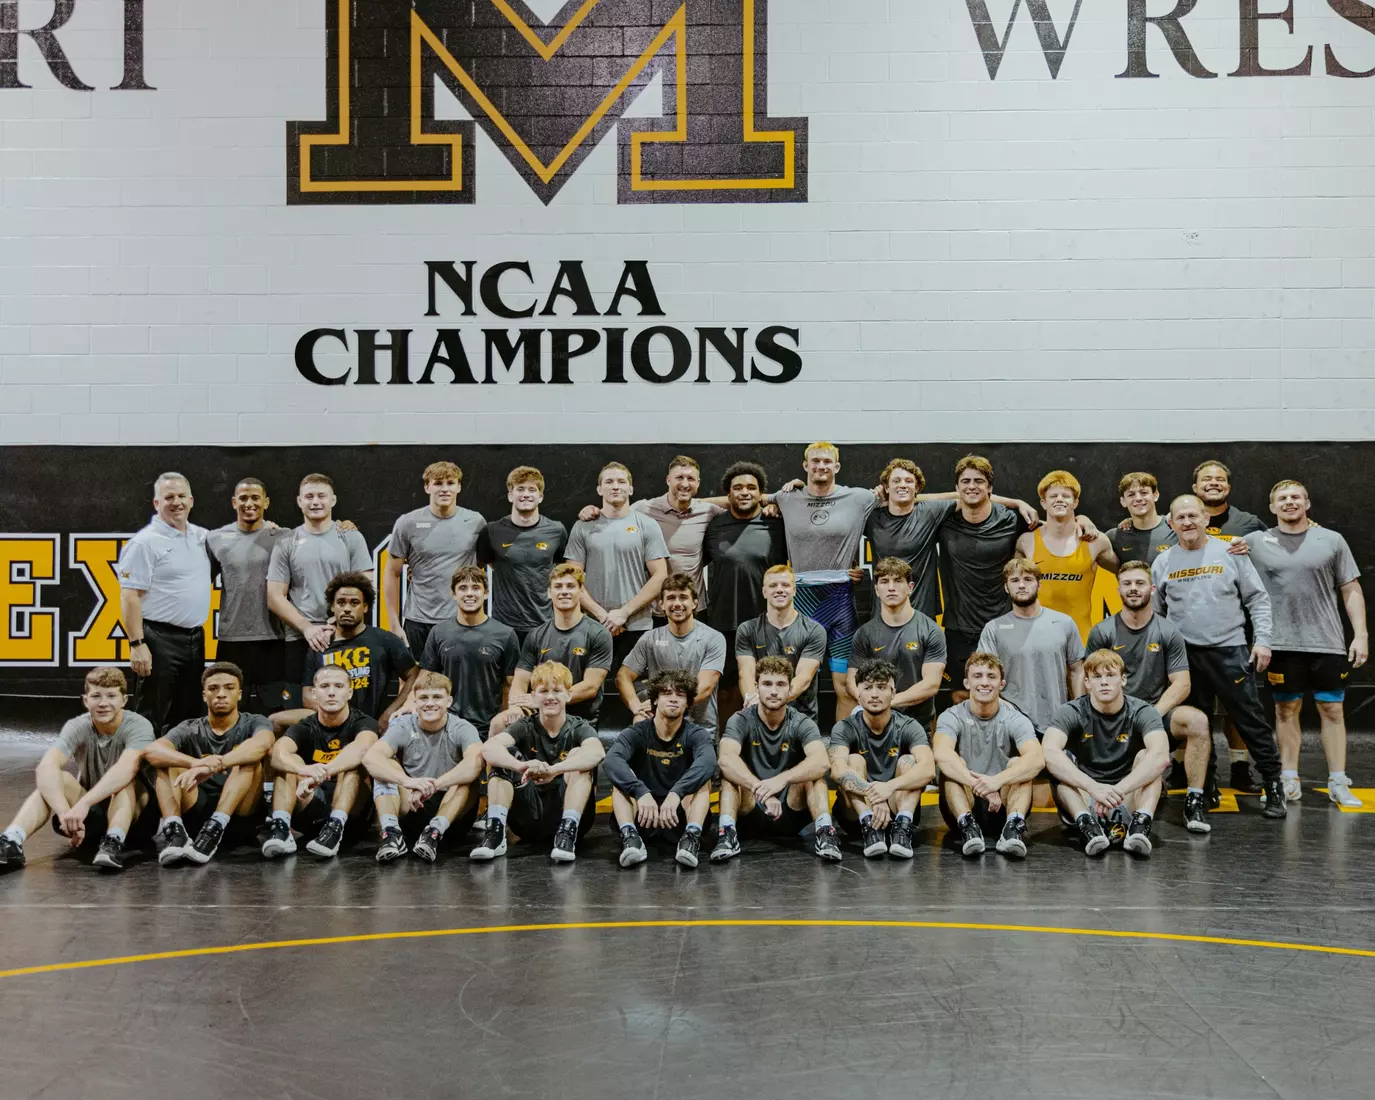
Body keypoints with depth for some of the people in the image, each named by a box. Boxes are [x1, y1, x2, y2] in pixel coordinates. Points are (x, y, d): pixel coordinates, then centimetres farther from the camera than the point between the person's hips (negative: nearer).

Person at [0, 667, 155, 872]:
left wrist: (83, 804, -53)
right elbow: (46, 767, -31)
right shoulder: (77, 727, -12)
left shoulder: (139, 726, -19)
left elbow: (125, 769, -40)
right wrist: (65, 812, -49)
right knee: (54, 779, -25)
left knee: (126, 778, -33)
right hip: (91, 812, 2)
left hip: (134, 811, -2)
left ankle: (114, 842, -49)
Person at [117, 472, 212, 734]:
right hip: (160, 640, -7)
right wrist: (137, 644, -20)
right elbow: (129, 597, -14)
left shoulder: (201, 536, 11)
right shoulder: (145, 542, -10)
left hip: (195, 638, 7)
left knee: (188, 716, 14)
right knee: (152, 720, -3)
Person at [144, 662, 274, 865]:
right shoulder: (190, 730, 7)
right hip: (197, 811, 2)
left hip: (240, 813, -2)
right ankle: (173, 831, -36)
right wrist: (196, 763, -37)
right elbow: (151, 751, -16)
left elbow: (263, 744, -24)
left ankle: (214, 830, -38)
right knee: (167, 760, -14)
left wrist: (213, 766, -41)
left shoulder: (254, 723, 3)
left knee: (250, 758, -23)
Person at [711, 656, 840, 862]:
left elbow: (822, 762, -29)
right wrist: (761, 790, -45)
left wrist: (782, 779, -46)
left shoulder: (801, 723, -7)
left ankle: (824, 832, -34)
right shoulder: (741, 721, -8)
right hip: (750, 813, 0)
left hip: (791, 812, 0)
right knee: (730, 770, -24)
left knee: (813, 770, -22)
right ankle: (727, 833, -36)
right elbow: (726, 758, -30)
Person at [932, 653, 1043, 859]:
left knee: (1018, 764, -23)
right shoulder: (952, 717, -6)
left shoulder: (1015, 720, -5)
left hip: (1004, 806, 0)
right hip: (962, 808, 0)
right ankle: (967, 826, -40)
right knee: (953, 764, -25)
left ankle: (1014, 826, -40)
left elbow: (1037, 759, -25)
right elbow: (941, 754, -29)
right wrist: (981, 786, -42)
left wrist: (998, 780, -43)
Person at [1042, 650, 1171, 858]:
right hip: (1083, 800, 0)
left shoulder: (1142, 712, -6)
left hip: (1129, 802, 0)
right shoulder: (1072, 712, -7)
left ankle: (1141, 823, -38)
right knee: (1059, 761, -23)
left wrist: (1117, 790, -41)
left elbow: (1161, 756, -27)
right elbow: (1049, 752, -28)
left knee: (1146, 757, -22)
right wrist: (1094, 787, -42)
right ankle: (1085, 822, -40)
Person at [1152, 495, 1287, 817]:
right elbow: (1154, 614, 11)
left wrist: (1262, 640, -3)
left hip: (1230, 650, -2)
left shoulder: (1230, 553, 2)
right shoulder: (1162, 563, 6)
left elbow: (1257, 599, 4)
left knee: (1251, 720, -3)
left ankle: (1274, 785, 6)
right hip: (1185, 654, 2)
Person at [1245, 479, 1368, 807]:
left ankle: (1338, 783, 12)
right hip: (1282, 644, 0)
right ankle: (1289, 781, 15)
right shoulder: (1256, 542, 3)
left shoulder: (1332, 540, 5)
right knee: (1286, 709, 7)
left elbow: (1351, 591, 6)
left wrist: (1360, 635, -1)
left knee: (1332, 709, 5)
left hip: (1328, 643, 0)